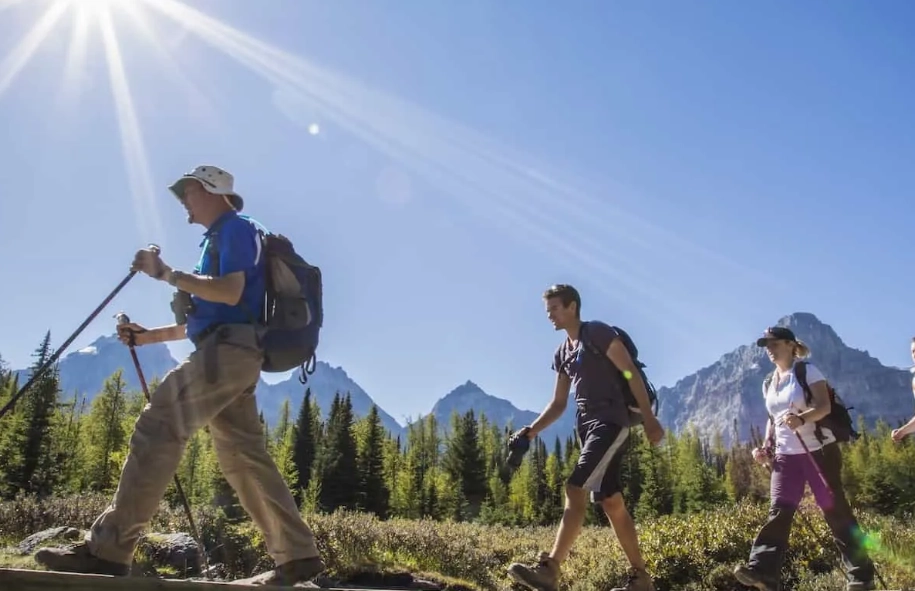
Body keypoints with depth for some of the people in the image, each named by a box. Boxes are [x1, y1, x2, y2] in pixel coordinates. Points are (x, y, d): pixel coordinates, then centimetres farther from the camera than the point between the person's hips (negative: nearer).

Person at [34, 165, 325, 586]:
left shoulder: (236, 228, 1)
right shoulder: (221, 239, 31)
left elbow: (230, 293, -16)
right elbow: (205, 319, 30)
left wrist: (165, 274, -12)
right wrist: (150, 335, 23)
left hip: (227, 352, -10)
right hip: (231, 356, 10)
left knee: (156, 429, -14)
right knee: (245, 458, 5)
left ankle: (107, 550, -13)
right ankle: (298, 555, 5)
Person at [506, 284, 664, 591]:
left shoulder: (598, 332, -4)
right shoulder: (561, 354, 18)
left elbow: (631, 372, -8)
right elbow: (558, 403, 19)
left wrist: (649, 419, -14)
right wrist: (530, 431, 6)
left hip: (611, 424, -8)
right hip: (588, 428, 8)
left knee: (575, 489, -19)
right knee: (611, 502, 8)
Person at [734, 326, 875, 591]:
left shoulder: (807, 370, -5)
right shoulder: (768, 384, 13)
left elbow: (824, 406, -17)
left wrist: (802, 418, -36)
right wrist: (766, 447, 8)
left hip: (819, 450, -5)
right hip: (786, 456, 5)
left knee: (835, 509, 0)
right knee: (779, 511, -7)